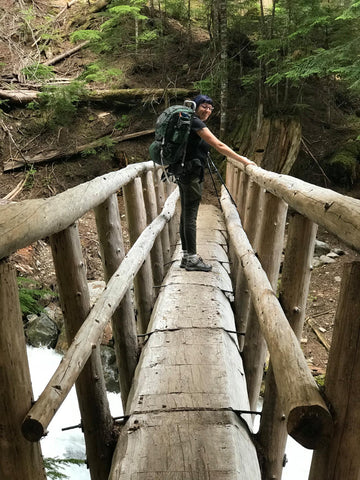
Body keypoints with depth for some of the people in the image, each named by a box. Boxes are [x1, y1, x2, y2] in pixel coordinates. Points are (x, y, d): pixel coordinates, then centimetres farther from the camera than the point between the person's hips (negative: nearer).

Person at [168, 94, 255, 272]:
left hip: (183, 173, 10)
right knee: (190, 215, -6)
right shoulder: (195, 123, -12)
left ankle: (186, 256, 16)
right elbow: (219, 146, -17)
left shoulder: (189, 122, 17)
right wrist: (243, 160, -13)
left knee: (186, 214, 10)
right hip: (191, 174, -10)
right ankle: (192, 259, 0)